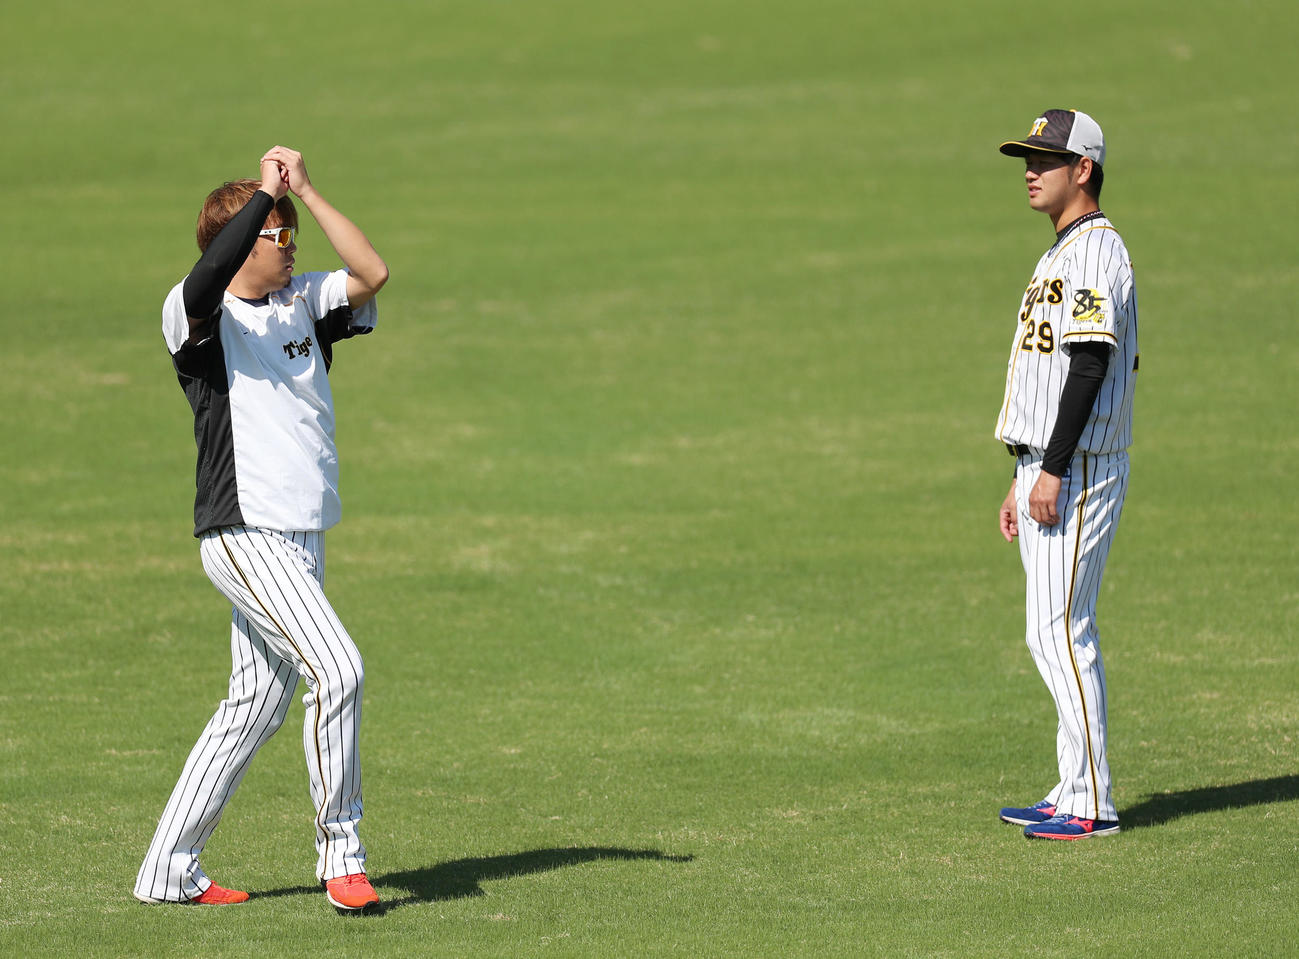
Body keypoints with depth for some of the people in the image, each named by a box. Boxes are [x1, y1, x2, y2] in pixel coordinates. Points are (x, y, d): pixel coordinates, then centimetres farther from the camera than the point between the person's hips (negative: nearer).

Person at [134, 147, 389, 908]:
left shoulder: (304, 304, 13)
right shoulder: (195, 315, -7)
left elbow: (373, 273, -3)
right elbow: (206, 282, -31)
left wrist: (305, 189, -6)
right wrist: (265, 196, -25)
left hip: (302, 535, 8)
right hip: (245, 532, -8)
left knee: (257, 707, 11)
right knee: (336, 668, -20)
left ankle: (169, 871, 18)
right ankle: (341, 854, -9)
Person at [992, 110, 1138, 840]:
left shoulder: (1096, 249, -12)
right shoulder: (1061, 254, 20)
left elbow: (1089, 364, -21)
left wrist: (1053, 471, -25)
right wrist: (1023, 480, 23)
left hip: (1080, 470, -11)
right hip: (1048, 470, 11)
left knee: (1059, 634, -12)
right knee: (1065, 635, 12)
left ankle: (1092, 803, -10)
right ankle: (1077, 794, 16)